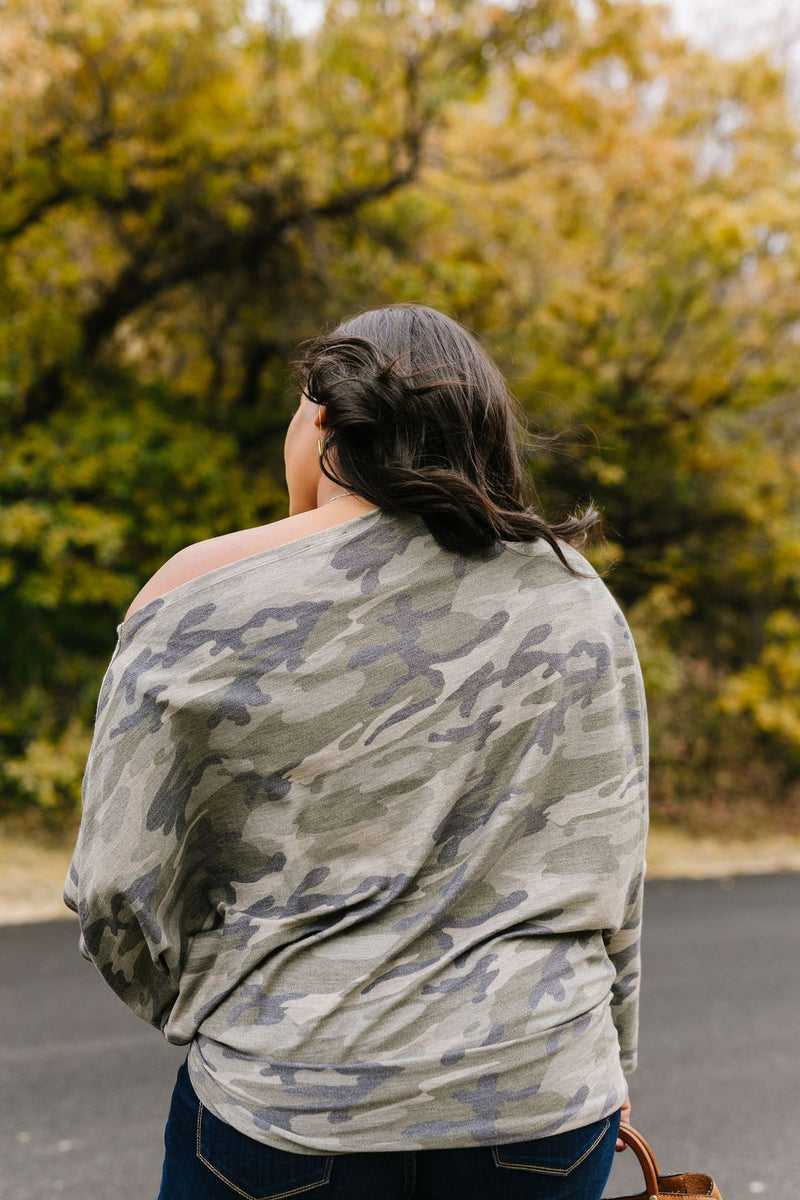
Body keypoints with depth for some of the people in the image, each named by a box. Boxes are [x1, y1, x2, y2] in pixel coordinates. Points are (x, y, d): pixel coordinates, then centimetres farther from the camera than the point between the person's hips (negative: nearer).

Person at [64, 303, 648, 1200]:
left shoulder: (202, 598, -9)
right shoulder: (575, 598, 0)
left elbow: (117, 896, -6)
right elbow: (610, 870, 4)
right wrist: (607, 1057, 19)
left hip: (286, 1112, -2)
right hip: (545, 1106, 3)